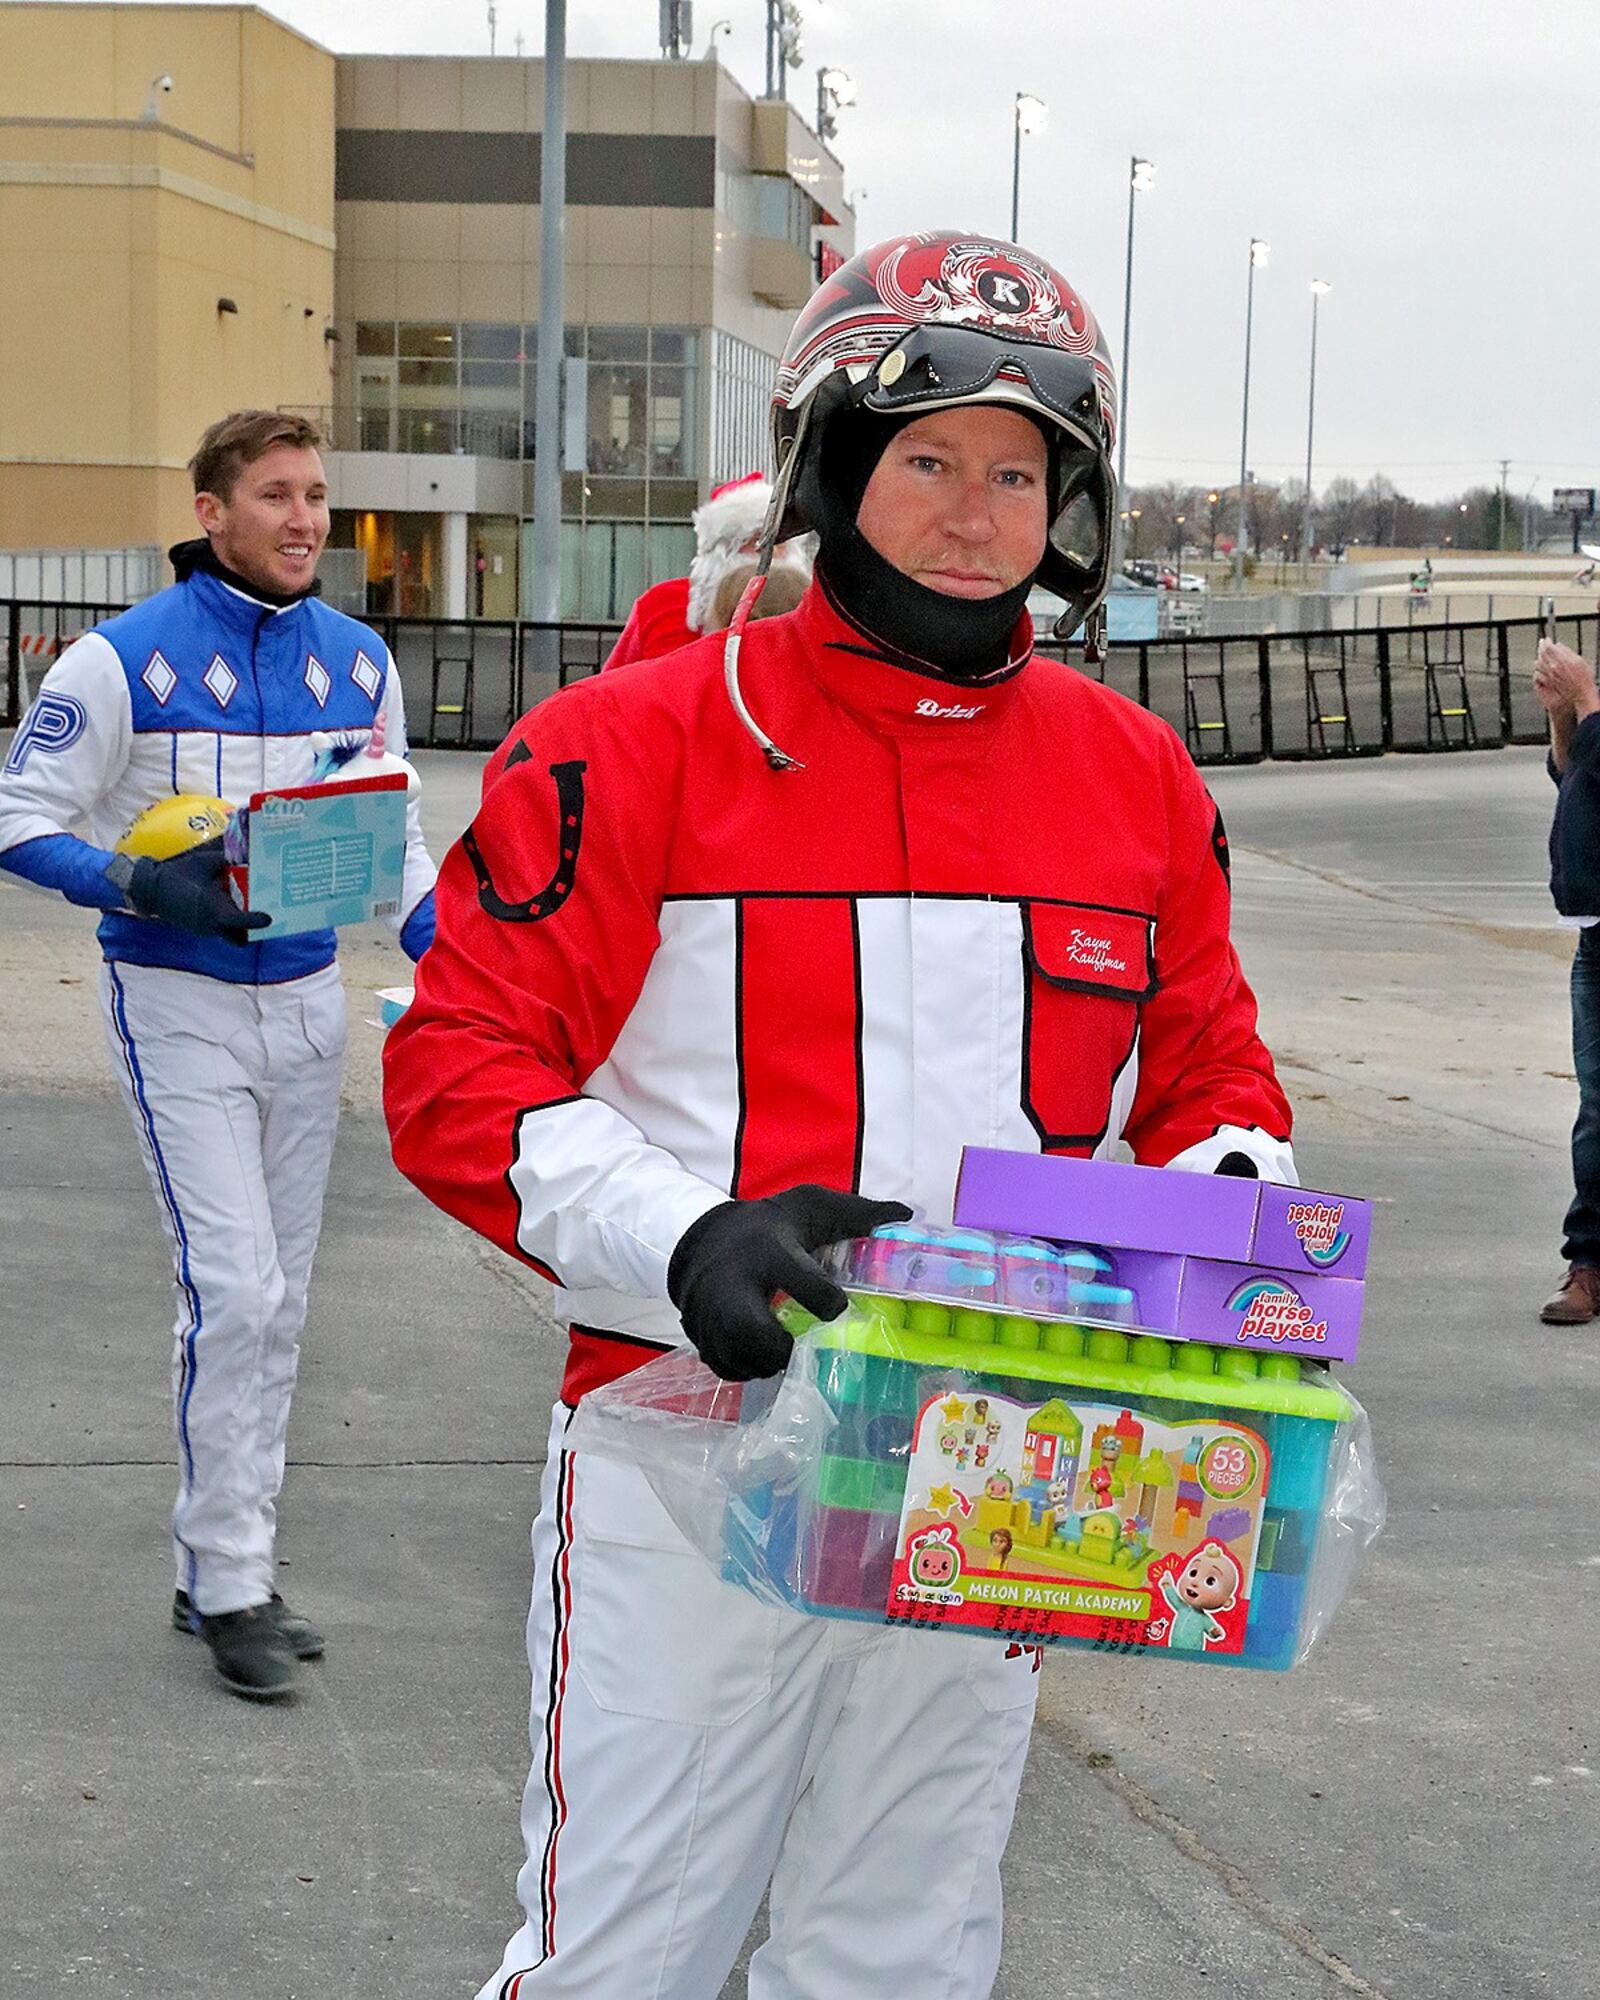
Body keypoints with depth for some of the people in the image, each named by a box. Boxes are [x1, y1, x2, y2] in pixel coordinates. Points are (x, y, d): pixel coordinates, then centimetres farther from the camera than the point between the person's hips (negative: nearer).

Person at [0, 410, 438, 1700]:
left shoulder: (360, 663, 4)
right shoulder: (126, 660, -12)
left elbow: (396, 839, 12)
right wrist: (145, 884, -26)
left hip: (307, 1002, 6)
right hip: (179, 1006, -6)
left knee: (277, 1300, 11)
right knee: (233, 1288, -12)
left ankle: (225, 1574, 24)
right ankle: (229, 1583, 1)